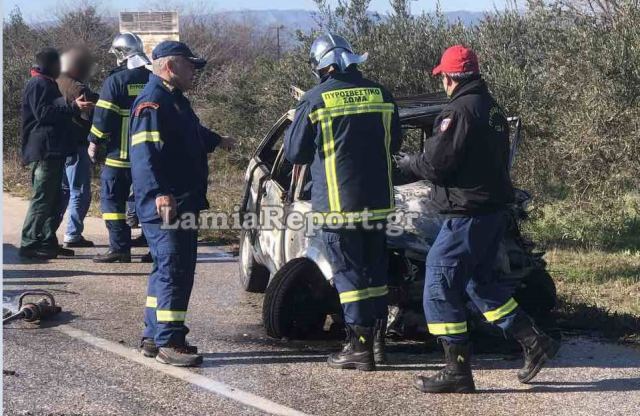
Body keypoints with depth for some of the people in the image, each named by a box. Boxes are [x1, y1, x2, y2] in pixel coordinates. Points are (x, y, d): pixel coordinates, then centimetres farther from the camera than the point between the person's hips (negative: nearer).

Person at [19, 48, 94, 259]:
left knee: (54, 198, 12)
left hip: (53, 152, 11)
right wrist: (74, 107, -23)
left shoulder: (48, 84, 23)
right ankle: (29, 245, -10)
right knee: (42, 198, -11)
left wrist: (76, 106, 21)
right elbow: (42, 113, -21)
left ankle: (48, 242, 18)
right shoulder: (37, 84, -9)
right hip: (43, 152, -11)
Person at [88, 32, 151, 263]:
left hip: (120, 153, -5)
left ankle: (120, 248, -3)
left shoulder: (116, 80, -10)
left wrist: (95, 142, 0)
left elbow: (104, 116, -12)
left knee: (112, 199, 1)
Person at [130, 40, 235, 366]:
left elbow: (192, 133, 40)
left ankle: (153, 337, 22)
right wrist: (160, 193, -37)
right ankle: (168, 342, -8)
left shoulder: (174, 100, 19)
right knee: (174, 271, -11)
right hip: (165, 206, -11)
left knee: (167, 270, 15)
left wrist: (217, 141, 58)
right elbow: (144, 153, -26)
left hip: (183, 203, 11)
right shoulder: (152, 103, -15)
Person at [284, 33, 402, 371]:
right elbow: (394, 144, 15)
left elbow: (294, 153, -2)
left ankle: (359, 345, -2)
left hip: (337, 201, -5)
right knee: (375, 268, 14)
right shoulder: (381, 95, 4)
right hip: (377, 200, 5)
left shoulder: (315, 100, -10)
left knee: (348, 271, 0)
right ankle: (377, 339, 20)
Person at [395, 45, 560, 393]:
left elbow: (436, 165, -18)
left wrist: (409, 163, 3)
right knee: (479, 282, 23)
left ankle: (458, 371, 1)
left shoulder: (459, 111, -16)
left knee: (440, 289, -1)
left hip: (467, 216, -9)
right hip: (495, 210, 9)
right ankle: (534, 342, 20)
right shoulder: (493, 110, 13)